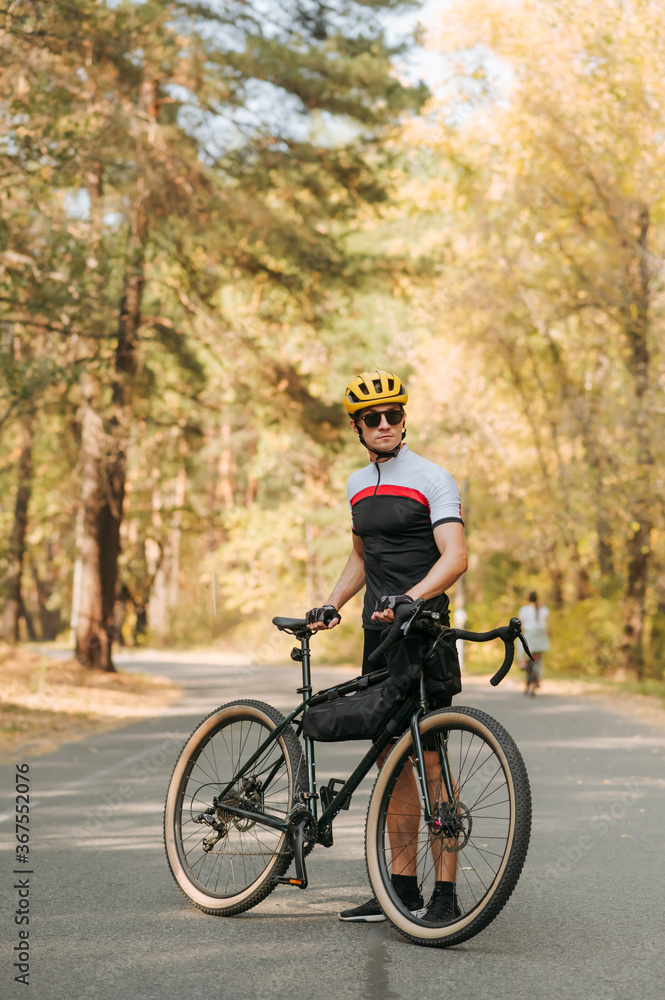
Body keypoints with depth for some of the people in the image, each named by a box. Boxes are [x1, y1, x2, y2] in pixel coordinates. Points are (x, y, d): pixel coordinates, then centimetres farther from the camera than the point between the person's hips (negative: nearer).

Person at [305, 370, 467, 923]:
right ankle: (403, 888, 15)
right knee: (390, 759, 8)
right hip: (379, 633, 7)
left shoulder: (432, 478, -7)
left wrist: (408, 599, -32)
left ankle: (446, 893, -5)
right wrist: (331, 605, 14)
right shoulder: (358, 485, 15)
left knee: (428, 758, -9)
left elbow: (455, 556, -18)